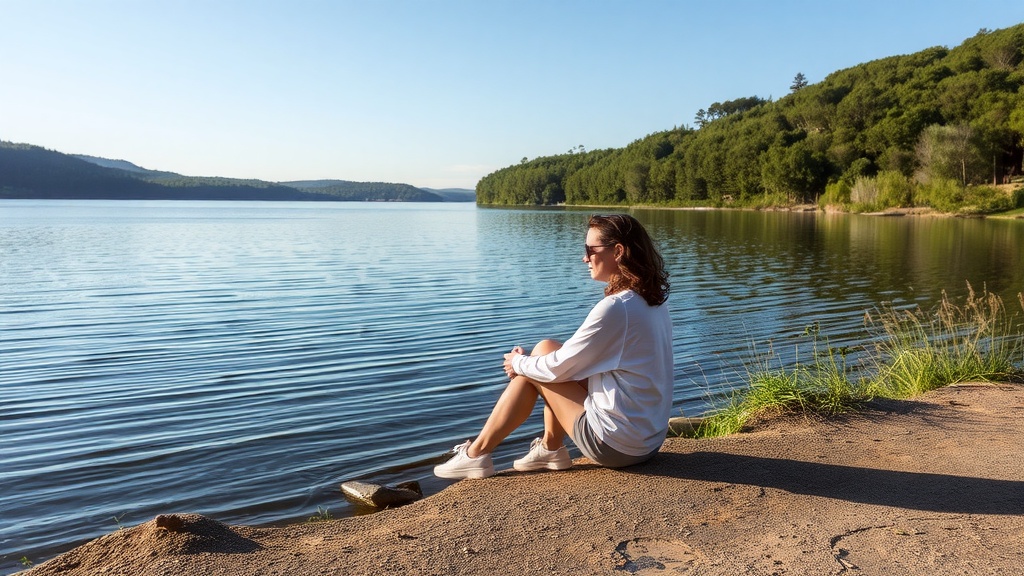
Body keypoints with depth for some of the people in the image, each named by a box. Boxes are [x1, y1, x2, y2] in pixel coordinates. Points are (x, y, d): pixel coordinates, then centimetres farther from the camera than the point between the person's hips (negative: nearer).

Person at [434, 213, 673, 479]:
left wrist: (518, 363, 6)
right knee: (546, 350, 12)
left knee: (539, 358, 4)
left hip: (617, 445, -8)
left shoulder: (615, 308, -22)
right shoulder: (655, 301, 6)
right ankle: (551, 449, 19)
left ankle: (476, 454, 15)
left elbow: (558, 369, -14)